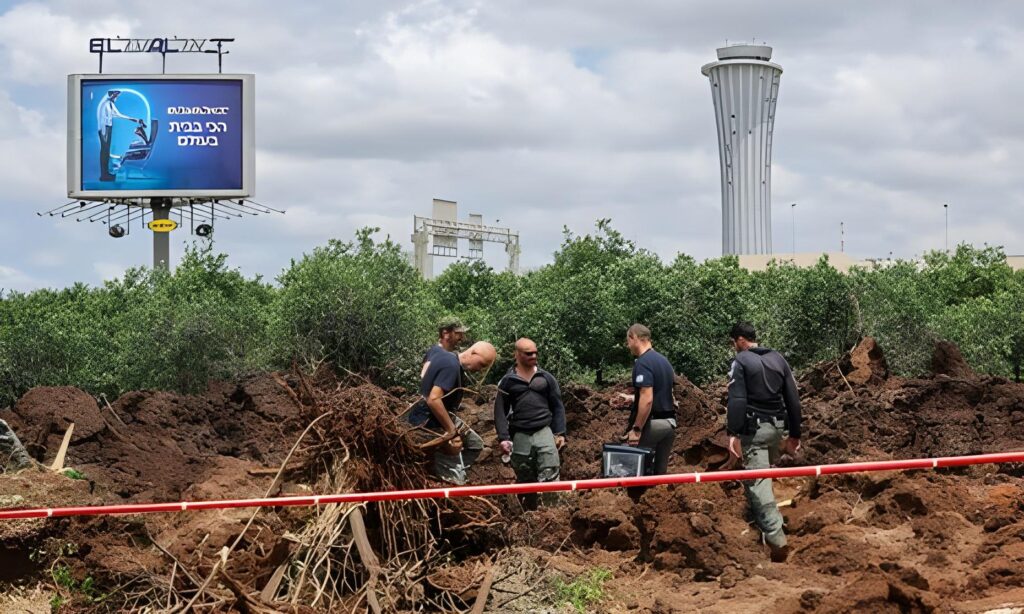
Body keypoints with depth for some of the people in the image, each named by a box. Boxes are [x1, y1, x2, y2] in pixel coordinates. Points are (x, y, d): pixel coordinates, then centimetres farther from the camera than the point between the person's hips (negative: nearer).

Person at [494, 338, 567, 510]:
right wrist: (503, 438, -6)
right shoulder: (507, 381, 5)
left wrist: (560, 433, 3)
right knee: (525, 481, 8)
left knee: (550, 477, -12)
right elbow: (500, 411, 4)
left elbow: (557, 407, 11)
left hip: (544, 432, 0)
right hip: (520, 436, 0)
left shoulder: (546, 378, 8)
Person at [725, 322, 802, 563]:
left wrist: (733, 434, -21)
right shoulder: (778, 359, 14)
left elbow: (737, 400, -16)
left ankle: (777, 539, -21)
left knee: (757, 482, -10)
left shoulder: (741, 361, -5)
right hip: (777, 426, 7)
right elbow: (793, 399, 13)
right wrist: (794, 434, 17)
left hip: (754, 429, -7)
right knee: (764, 475, 22)